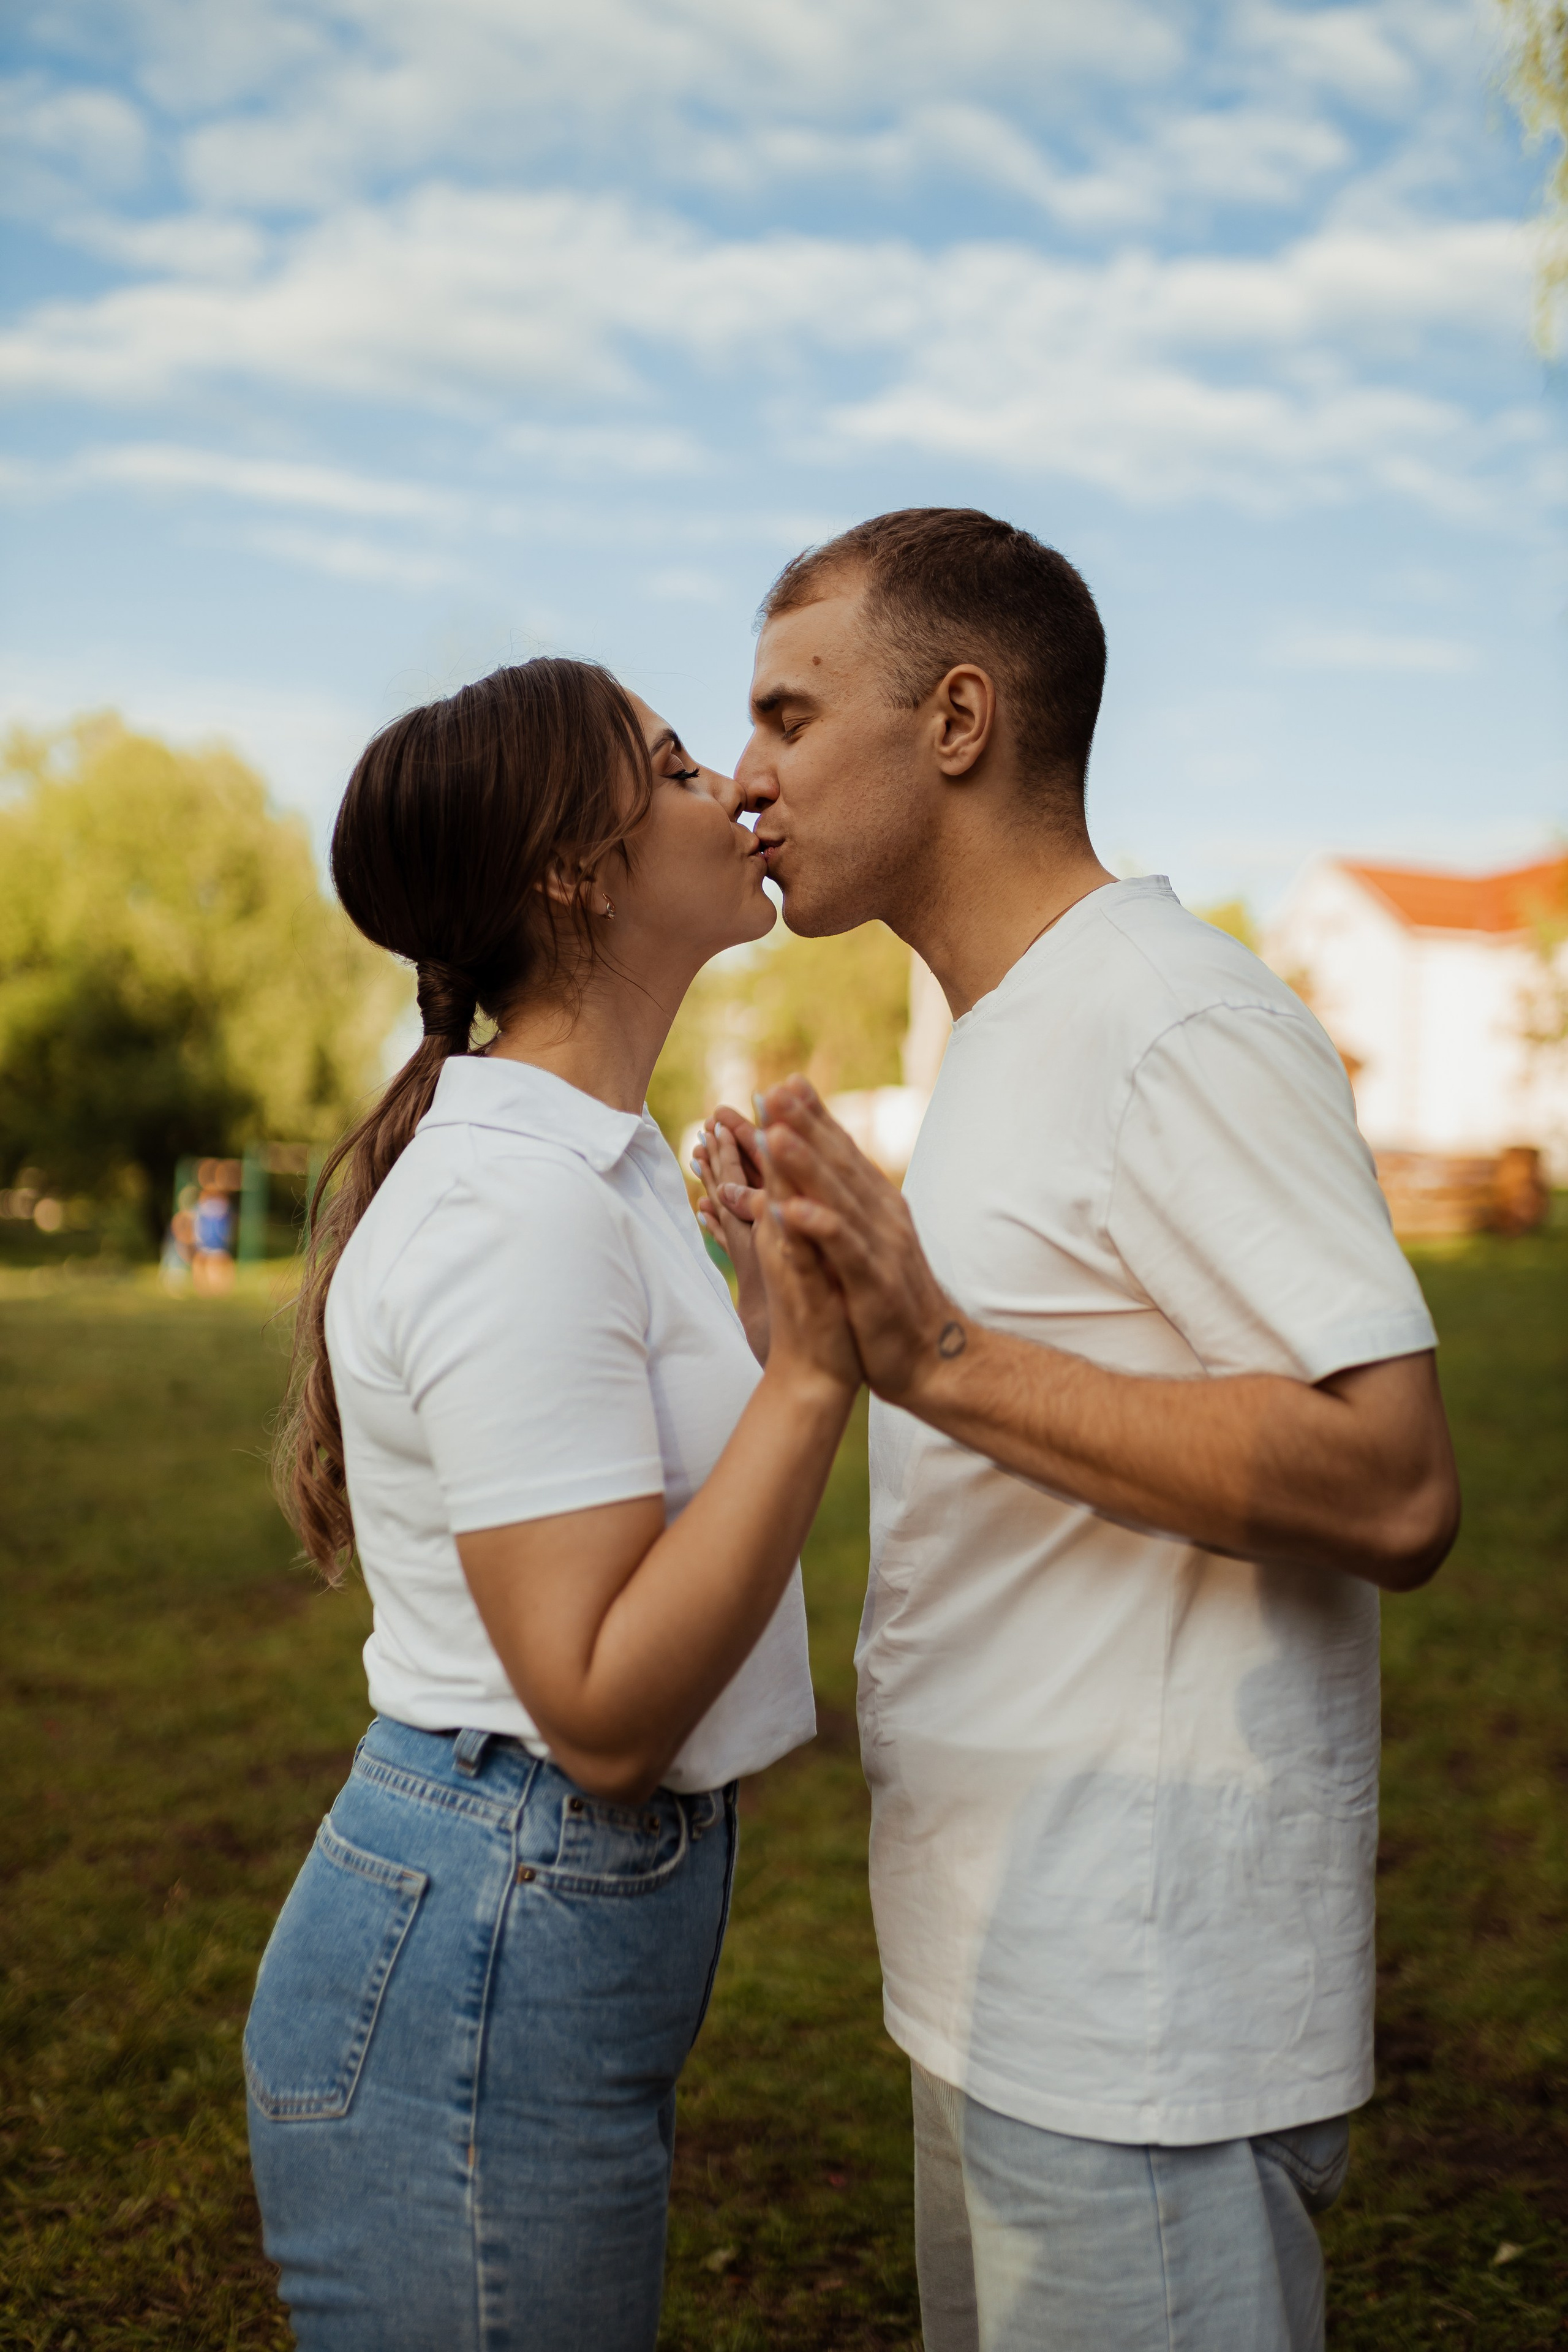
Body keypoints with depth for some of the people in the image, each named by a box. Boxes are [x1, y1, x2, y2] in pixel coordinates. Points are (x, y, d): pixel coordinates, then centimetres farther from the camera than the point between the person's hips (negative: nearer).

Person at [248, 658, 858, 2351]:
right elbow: (601, 1711, -27)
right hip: (484, 1973, -10)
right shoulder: (516, 1210, -23)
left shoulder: (593, 1162, 8)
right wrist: (812, 1373, -30)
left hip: (548, 1935, 10)